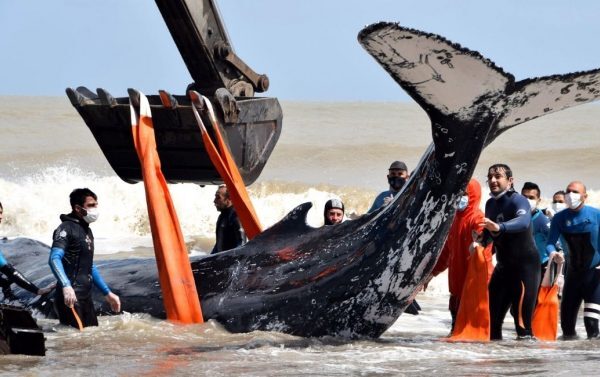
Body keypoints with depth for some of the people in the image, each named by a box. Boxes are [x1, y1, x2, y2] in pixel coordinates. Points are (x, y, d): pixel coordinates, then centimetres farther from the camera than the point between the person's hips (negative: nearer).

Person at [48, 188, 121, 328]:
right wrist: (66, 286, -38)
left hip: (86, 296, 9)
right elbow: (54, 259, -23)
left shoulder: (86, 231, 20)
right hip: (70, 296, -9)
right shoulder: (66, 229, -9)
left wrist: (107, 293, 28)